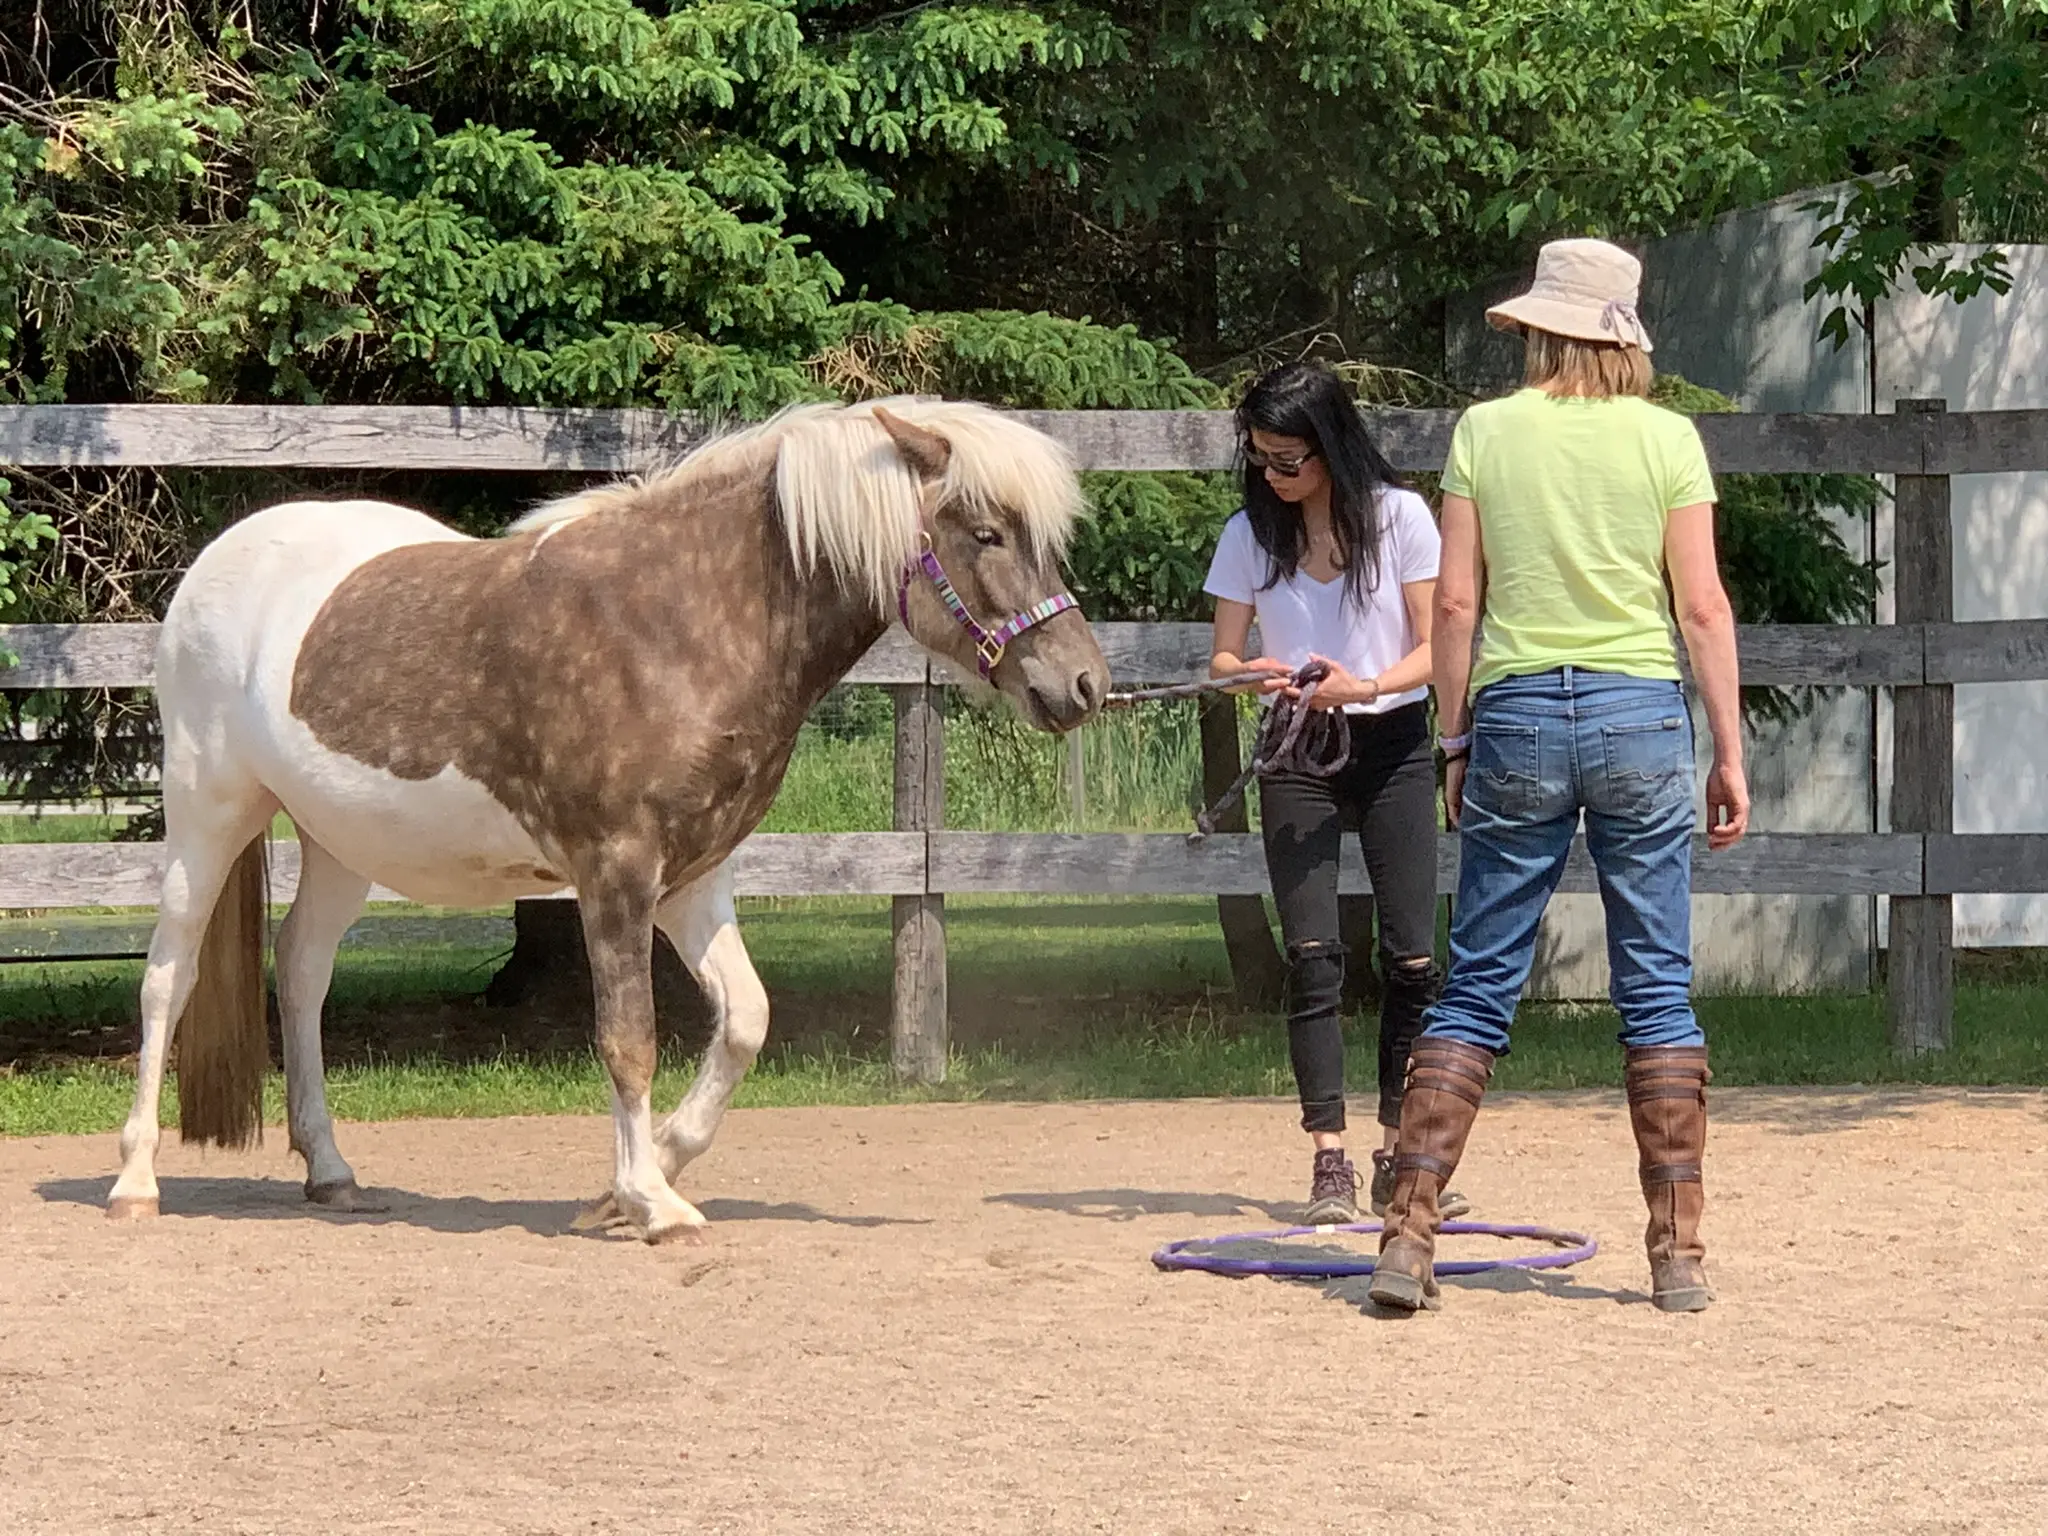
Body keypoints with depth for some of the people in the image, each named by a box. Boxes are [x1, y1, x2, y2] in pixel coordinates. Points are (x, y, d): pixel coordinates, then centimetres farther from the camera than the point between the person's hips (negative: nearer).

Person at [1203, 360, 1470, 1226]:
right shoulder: (1250, 535, -1)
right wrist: (1255, 674, -24)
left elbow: (1434, 649, -7)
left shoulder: (1399, 518, -6)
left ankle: (1401, 1157, 10)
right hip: (1297, 756, 1)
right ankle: (1329, 1164, -6)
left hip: (1393, 745, -1)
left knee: (1412, 959, -2)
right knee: (1312, 958, -7)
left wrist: (1366, 686, -26)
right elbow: (1222, 657, 0)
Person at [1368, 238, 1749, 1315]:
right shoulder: (1667, 439, 0)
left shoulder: (1485, 431, 1)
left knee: (1476, 987, 6)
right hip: (1640, 715, 0)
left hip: (1517, 712, 0)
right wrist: (1729, 753, 3)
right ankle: (1679, 1254, 7)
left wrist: (1454, 744, 8)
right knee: (1657, 991, 7)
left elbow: (1456, 602, 0)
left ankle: (1408, 1236, 0)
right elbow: (1703, 607, -2)